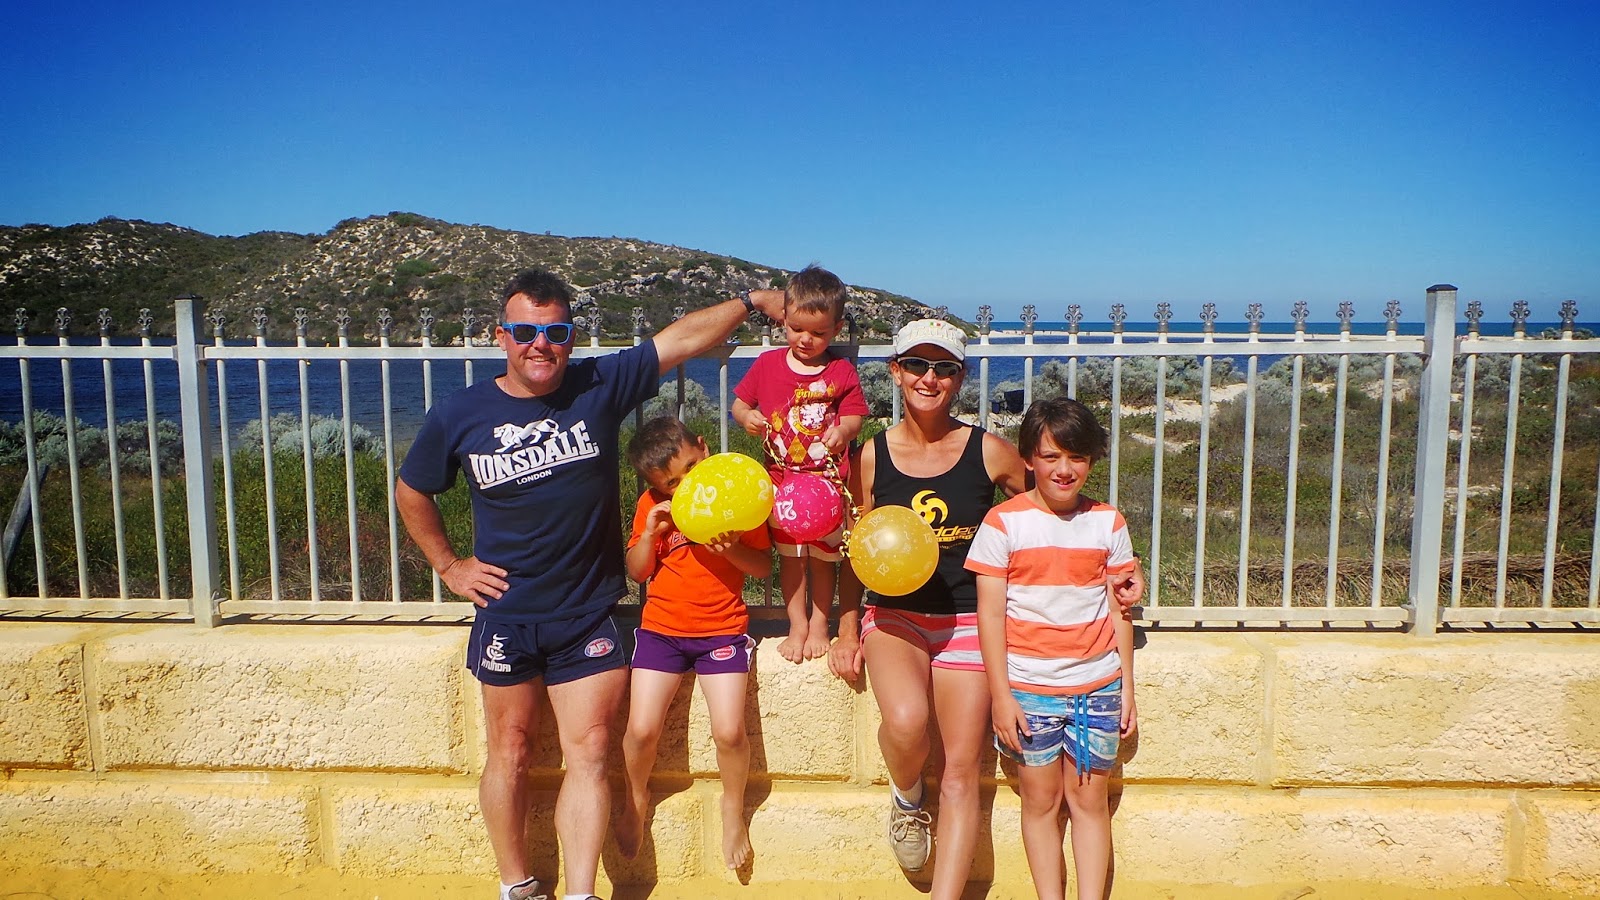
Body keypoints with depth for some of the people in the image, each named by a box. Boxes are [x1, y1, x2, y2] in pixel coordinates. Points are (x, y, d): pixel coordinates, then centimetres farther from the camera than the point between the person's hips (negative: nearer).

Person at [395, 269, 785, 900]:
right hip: (507, 616, 1)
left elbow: (684, 337, -5)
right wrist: (448, 565, 7)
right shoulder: (459, 416, -4)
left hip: (588, 615, 0)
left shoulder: (602, 386, -6)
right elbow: (412, 493, 11)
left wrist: (751, 300, -7)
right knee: (511, 752, 11)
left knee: (588, 752, 0)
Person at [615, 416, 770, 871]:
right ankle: (636, 798, 24)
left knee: (729, 731, -14)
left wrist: (733, 550, -22)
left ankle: (733, 805, 17)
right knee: (641, 730, -7)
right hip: (661, 627, 2)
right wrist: (649, 533, -14)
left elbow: (764, 566, -3)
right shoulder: (652, 506, 1)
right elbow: (637, 572, 4)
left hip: (723, 628, -2)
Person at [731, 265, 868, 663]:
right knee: (791, 557, 7)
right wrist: (746, 417, -15)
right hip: (782, 480, 1)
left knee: (823, 557, 10)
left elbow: (854, 416, -3)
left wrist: (844, 430, -26)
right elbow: (739, 403, 7)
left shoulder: (842, 371, -3)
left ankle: (819, 625, 25)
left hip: (828, 482, -1)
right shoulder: (767, 364, 1)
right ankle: (797, 625, 21)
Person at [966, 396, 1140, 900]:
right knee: (1041, 801, 7)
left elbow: (1119, 611, 8)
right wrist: (1000, 696, -8)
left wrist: (1127, 689, 7)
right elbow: (990, 613, -6)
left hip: (1097, 686, 2)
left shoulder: (1107, 522, 3)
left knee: (1090, 798, 9)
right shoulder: (1004, 522, -6)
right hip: (1028, 686, -2)